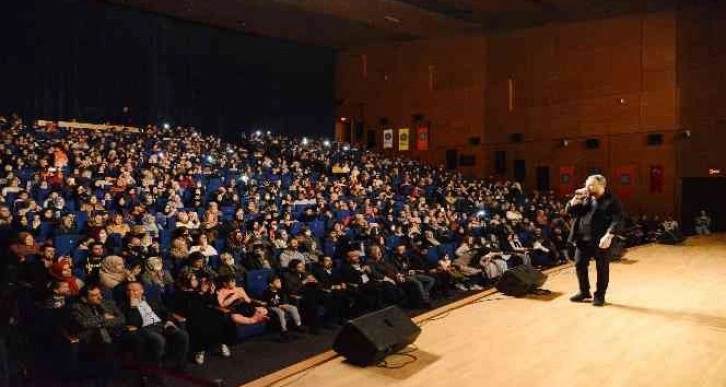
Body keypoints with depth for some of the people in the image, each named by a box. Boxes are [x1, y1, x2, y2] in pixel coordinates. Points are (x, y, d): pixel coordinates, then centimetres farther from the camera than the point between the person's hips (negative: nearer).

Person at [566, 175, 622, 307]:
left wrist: (608, 235, -24)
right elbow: (569, 210, 10)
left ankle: (600, 295, 17)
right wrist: (576, 198, -4)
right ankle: (584, 292, 26)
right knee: (579, 265, 10)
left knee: (602, 268, 5)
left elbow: (616, 219, -14)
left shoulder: (611, 200, -7)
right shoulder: (585, 198, 10)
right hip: (582, 239, 6)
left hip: (600, 240, -6)